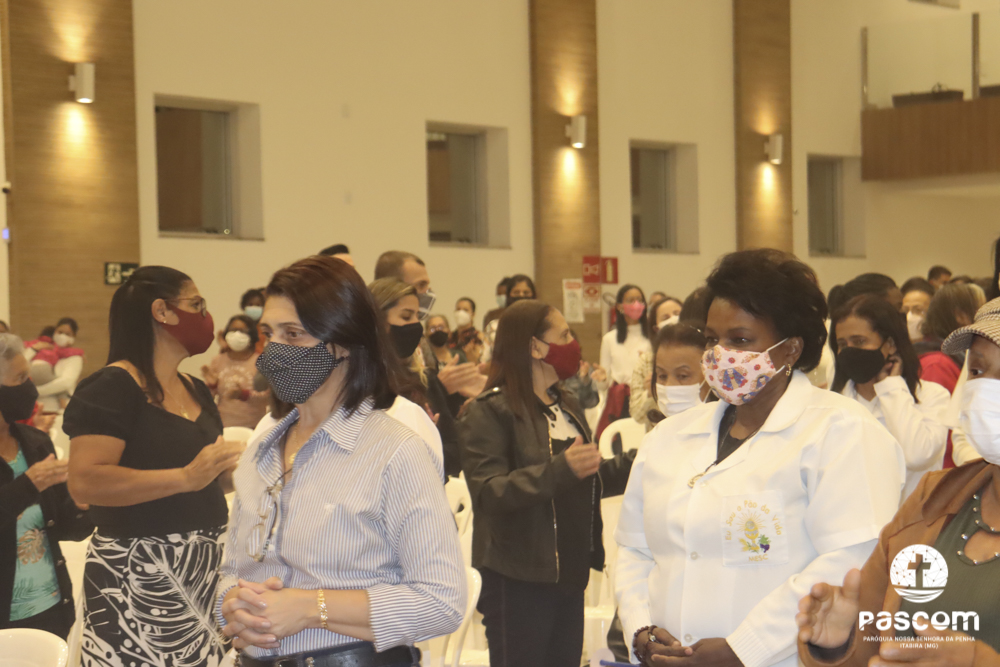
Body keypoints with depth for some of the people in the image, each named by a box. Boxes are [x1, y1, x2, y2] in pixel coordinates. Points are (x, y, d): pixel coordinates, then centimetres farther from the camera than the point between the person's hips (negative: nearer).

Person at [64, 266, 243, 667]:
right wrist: (186, 477, -26)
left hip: (203, 572, 8)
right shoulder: (113, 388, -11)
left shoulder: (196, 391, 15)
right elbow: (84, 482, -23)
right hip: (138, 578, -8)